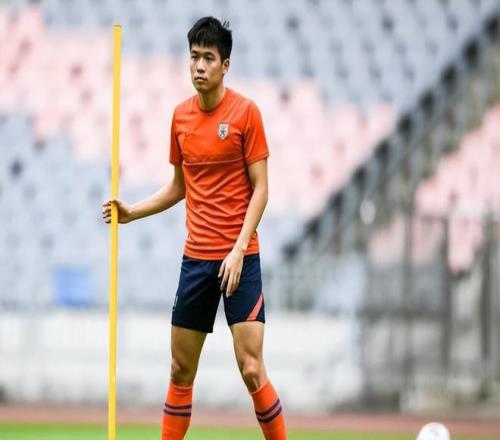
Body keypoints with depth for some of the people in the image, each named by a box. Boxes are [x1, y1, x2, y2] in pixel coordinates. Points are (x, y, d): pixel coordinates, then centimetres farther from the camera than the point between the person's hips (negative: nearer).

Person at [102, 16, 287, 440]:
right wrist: (132, 212, 8)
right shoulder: (181, 116, 8)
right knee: (181, 369, 8)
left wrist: (238, 250, -17)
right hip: (195, 257, 5)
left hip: (239, 258, -5)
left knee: (251, 369, -10)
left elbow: (260, 188, -9)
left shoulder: (245, 112, -7)